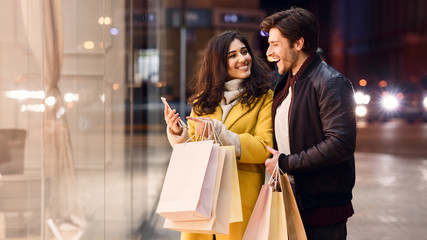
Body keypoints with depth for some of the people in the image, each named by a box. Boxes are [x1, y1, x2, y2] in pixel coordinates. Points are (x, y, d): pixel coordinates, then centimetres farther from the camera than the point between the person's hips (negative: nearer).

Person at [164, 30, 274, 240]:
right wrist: (178, 134, -5)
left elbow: (264, 149, -10)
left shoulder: (264, 98, 0)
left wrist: (219, 132, -17)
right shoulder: (203, 100, 12)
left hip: (240, 197, -3)